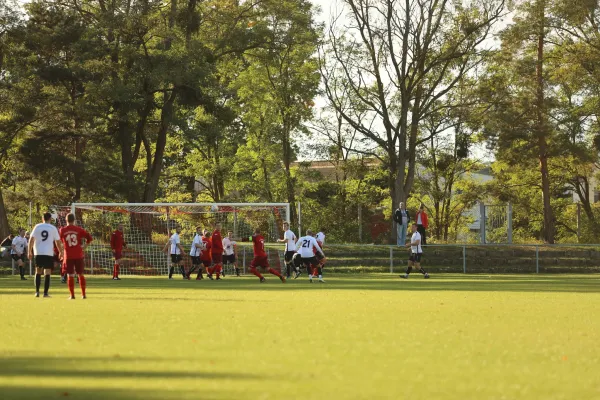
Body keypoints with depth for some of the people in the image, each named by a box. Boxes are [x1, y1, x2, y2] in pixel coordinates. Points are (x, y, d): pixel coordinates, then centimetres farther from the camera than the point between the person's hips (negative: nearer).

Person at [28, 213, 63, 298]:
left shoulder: (37, 227, 4)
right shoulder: (53, 228, 3)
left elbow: (31, 239, 0)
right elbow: (58, 242, 4)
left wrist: (30, 252, 6)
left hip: (38, 253, 2)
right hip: (49, 253, -2)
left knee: (38, 272, 14)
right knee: (47, 273, 0)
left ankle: (37, 292, 8)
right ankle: (45, 293, -4)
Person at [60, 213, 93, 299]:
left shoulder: (62, 230, -1)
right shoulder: (79, 229, -1)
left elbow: (59, 241, 8)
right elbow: (89, 238, -3)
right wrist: (84, 247, 8)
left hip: (68, 256, -1)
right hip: (79, 255, 1)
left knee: (70, 276, 3)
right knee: (81, 274, 10)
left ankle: (72, 295, -1)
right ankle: (83, 294, 11)